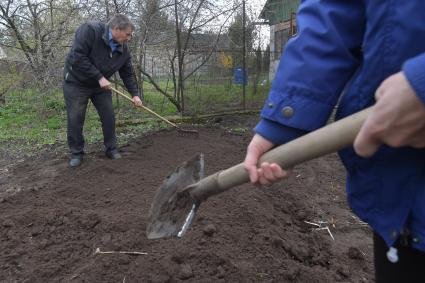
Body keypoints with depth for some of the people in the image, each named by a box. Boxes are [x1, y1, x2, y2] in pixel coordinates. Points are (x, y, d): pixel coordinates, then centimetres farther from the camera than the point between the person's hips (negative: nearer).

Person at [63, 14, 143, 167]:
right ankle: (76, 153, 13)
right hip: (76, 82, -5)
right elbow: (77, 58, -31)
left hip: (101, 85, 5)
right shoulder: (89, 30, -26)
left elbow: (128, 74, 1)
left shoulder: (123, 50, -8)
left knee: (109, 117, 1)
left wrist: (135, 94, -9)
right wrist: (99, 77, -30)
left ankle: (111, 148, 16)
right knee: (75, 119, -3)